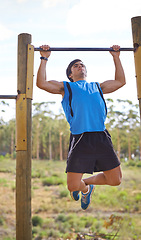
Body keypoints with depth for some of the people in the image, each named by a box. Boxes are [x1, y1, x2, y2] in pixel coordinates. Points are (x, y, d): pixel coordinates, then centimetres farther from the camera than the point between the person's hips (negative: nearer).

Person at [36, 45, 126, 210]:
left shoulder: (97, 87, 28)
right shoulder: (65, 87, 18)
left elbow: (120, 81, 34)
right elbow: (42, 83, 7)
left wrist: (116, 57, 34)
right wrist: (44, 59, 10)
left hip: (102, 137, 4)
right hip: (80, 139, -3)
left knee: (115, 180, 4)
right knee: (73, 186, -7)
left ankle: (87, 182, 33)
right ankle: (84, 187, 31)